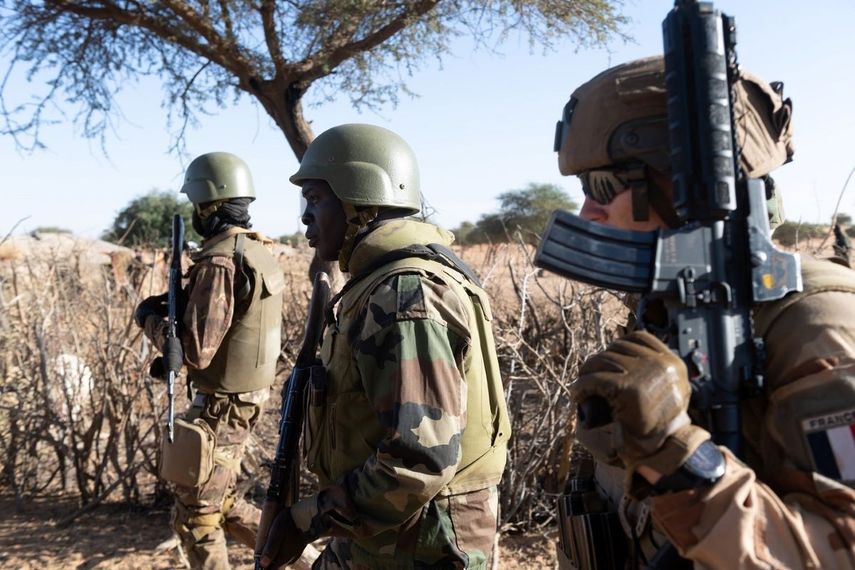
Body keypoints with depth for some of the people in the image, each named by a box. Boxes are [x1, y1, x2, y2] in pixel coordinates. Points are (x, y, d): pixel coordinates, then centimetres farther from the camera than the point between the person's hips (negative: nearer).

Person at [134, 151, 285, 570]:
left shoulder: (220, 261, -23)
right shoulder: (260, 252, 6)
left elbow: (196, 349, -24)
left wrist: (151, 318, -8)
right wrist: (181, 305, 9)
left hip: (221, 405, -9)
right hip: (248, 397, 9)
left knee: (196, 516, 9)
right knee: (218, 503, 24)